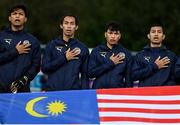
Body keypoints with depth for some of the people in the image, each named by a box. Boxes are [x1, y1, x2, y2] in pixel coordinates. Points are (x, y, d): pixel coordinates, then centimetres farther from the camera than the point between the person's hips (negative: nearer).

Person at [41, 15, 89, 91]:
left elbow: (84, 75, 9)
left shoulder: (82, 48, 10)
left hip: (74, 92, 0)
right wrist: (64, 58, -6)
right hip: (53, 90, 0)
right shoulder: (52, 45, 9)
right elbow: (44, 68, 0)